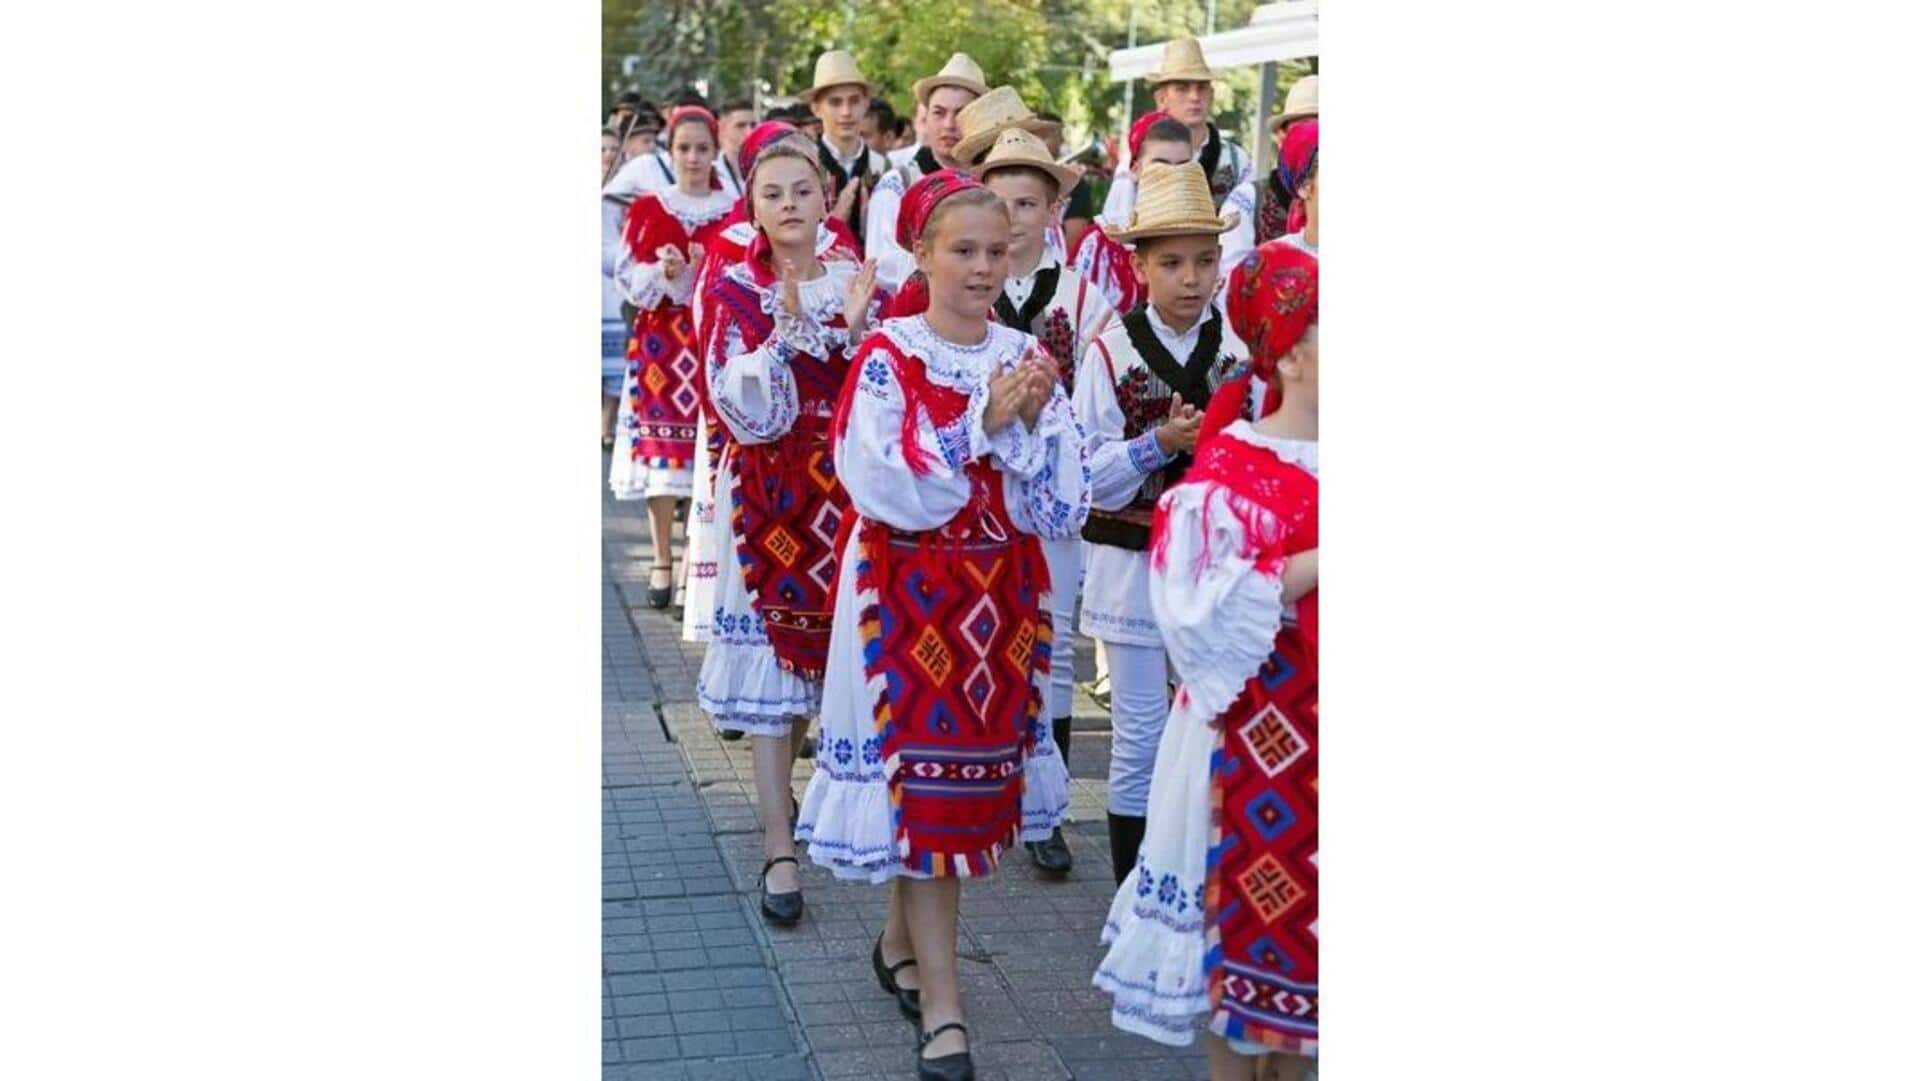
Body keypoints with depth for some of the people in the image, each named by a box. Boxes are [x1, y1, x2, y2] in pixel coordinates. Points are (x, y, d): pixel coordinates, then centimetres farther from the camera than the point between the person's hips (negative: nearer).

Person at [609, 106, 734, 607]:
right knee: (658, 446, -1)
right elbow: (627, 276, 4)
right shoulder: (647, 209, 5)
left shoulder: (734, 211, 5)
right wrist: (664, 273, -15)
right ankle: (663, 561, 8)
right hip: (660, 340, 0)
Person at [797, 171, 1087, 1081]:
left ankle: (900, 943, 35)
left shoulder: (1027, 359, 2)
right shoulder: (886, 357, -8)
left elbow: (1061, 507, -3)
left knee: (960, 778, 13)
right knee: (922, 783, -2)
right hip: (908, 595, -4)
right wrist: (983, 424, -23)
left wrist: (1031, 422, -18)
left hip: (1004, 595, 4)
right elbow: (890, 489, -20)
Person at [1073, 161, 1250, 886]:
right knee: (1141, 737, 4)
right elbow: (1088, 476, -9)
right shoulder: (1112, 352, -6)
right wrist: (1159, 442, -21)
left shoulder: (1237, 349, 1)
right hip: (1134, 560, -2)